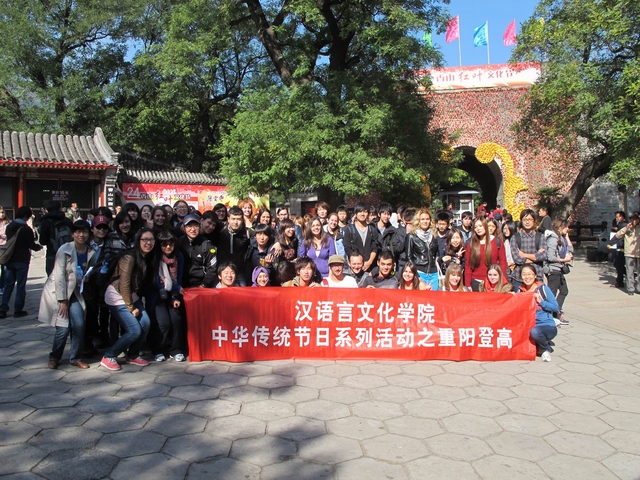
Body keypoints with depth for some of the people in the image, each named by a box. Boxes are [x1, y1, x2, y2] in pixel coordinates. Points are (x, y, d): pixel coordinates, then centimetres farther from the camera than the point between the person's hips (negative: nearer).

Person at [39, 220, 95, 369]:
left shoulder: (91, 253, -1)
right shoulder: (65, 250, -15)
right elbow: (59, 276, -16)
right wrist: (63, 301, -17)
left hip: (74, 293, 4)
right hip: (57, 292, -4)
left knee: (79, 325, -6)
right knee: (64, 327, -9)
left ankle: (76, 358, 12)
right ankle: (54, 357, 15)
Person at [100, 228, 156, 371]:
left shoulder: (148, 258, 2)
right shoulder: (130, 257, -22)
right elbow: (124, 285, -20)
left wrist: (138, 303, 2)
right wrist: (131, 308, -14)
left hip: (132, 296, 7)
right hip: (117, 297, -7)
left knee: (145, 323, -6)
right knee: (135, 331, -12)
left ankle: (133, 355, 14)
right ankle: (108, 357, 6)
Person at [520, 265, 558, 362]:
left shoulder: (542, 288, -4)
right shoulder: (521, 290, 6)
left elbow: (555, 307, -6)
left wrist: (541, 301, -18)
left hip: (548, 326, -4)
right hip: (529, 326, 4)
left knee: (534, 331, -36)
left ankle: (546, 349, -1)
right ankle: (539, 346, 7)